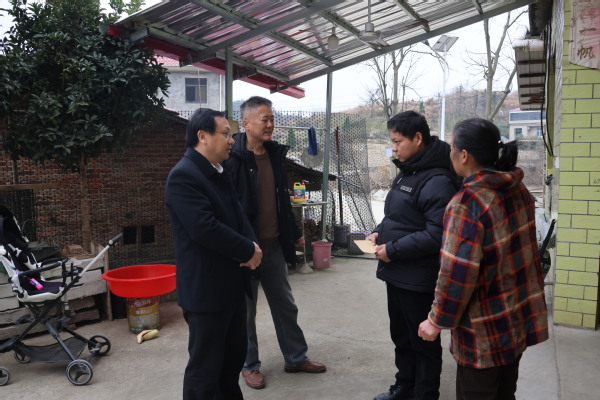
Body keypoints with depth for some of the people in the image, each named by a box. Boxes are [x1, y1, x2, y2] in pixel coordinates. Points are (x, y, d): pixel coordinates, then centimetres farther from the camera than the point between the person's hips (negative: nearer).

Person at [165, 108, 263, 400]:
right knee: (205, 366, 5)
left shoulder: (218, 172, 12)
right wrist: (248, 251, -16)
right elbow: (206, 228, -27)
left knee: (234, 356, 21)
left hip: (232, 284, 9)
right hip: (205, 289, -9)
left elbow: (238, 215, 14)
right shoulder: (183, 175, -18)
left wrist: (252, 245, -6)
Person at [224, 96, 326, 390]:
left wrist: (294, 233, 18)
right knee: (245, 309, 11)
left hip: (274, 245, 7)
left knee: (285, 305, 17)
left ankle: (296, 358, 33)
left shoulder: (275, 154, 7)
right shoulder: (233, 158, -15)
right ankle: (249, 365, 28)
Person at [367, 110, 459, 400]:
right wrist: (379, 232, 3)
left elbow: (437, 235, -26)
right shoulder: (406, 172, 11)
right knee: (401, 335, 22)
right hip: (396, 272, 10)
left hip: (417, 277, -9)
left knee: (423, 340, 9)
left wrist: (393, 250, -21)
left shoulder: (437, 181, -21)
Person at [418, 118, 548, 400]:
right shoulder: (518, 190, 2)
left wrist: (437, 321, -14)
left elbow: (457, 274, -25)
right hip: (521, 317, 8)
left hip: (486, 330, -8)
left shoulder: (467, 203, -25)